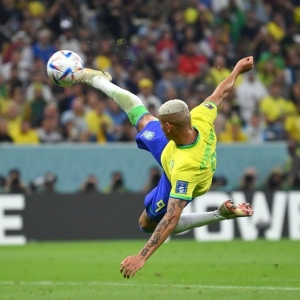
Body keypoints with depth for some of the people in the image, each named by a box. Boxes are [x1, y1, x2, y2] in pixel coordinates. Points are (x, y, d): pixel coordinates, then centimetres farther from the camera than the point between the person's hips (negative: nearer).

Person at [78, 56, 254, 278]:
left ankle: (219, 214, 15)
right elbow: (219, 94, -17)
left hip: (179, 184, -5)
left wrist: (142, 257, -51)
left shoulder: (186, 168, -52)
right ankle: (98, 79, 48)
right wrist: (237, 70, 2)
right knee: (140, 118, 20)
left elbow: (172, 218, -50)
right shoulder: (200, 119, -38)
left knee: (148, 223, 20)